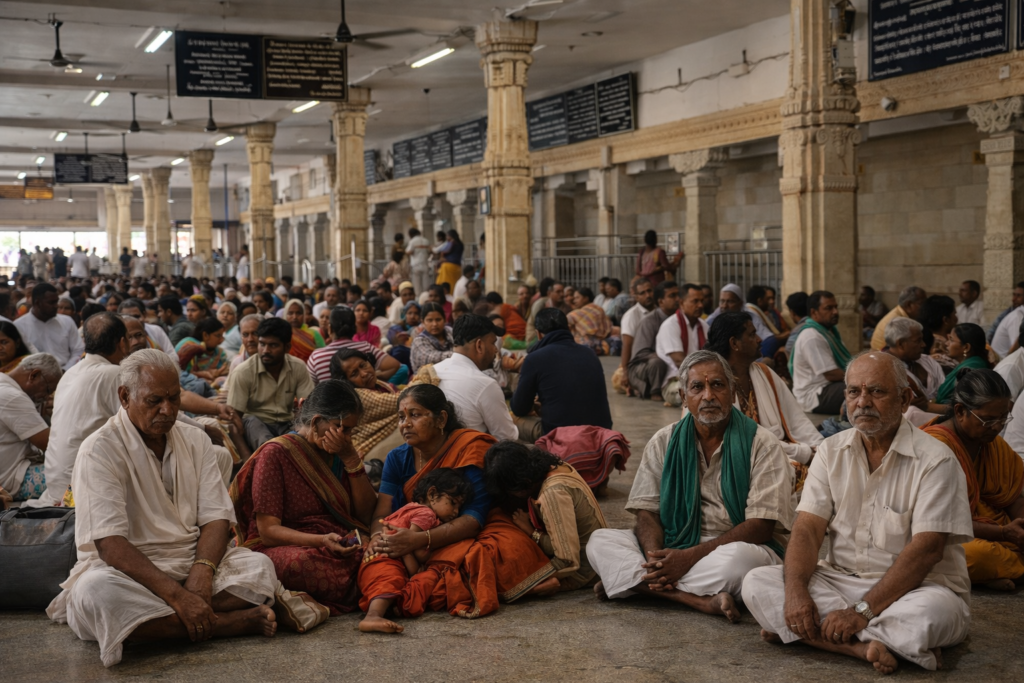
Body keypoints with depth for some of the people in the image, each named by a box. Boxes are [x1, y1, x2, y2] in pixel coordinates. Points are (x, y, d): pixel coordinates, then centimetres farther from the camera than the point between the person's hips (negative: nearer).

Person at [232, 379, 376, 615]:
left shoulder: (339, 453, 16)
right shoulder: (276, 453, -3)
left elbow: (366, 514, 9)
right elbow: (268, 530, -10)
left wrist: (350, 459, -2)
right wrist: (322, 540, -27)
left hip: (338, 549, 5)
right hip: (285, 548, -5)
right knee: (300, 563, -42)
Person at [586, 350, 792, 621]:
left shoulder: (761, 444, -3)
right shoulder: (664, 443, 10)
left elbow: (761, 527, -11)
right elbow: (647, 512, 3)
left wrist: (690, 556, -21)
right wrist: (655, 559, -20)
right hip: (672, 548, 4)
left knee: (737, 557, -39)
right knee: (600, 542, -19)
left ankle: (628, 581, -23)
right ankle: (703, 601, -29)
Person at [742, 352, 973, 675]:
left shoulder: (935, 460, -9)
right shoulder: (832, 451, 8)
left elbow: (926, 549, -18)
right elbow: (807, 528, -1)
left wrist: (862, 611, -25)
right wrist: (796, 591, -21)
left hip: (913, 588, -4)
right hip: (839, 580, 5)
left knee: (934, 611, -39)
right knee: (757, 583, -19)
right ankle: (869, 645, -26)